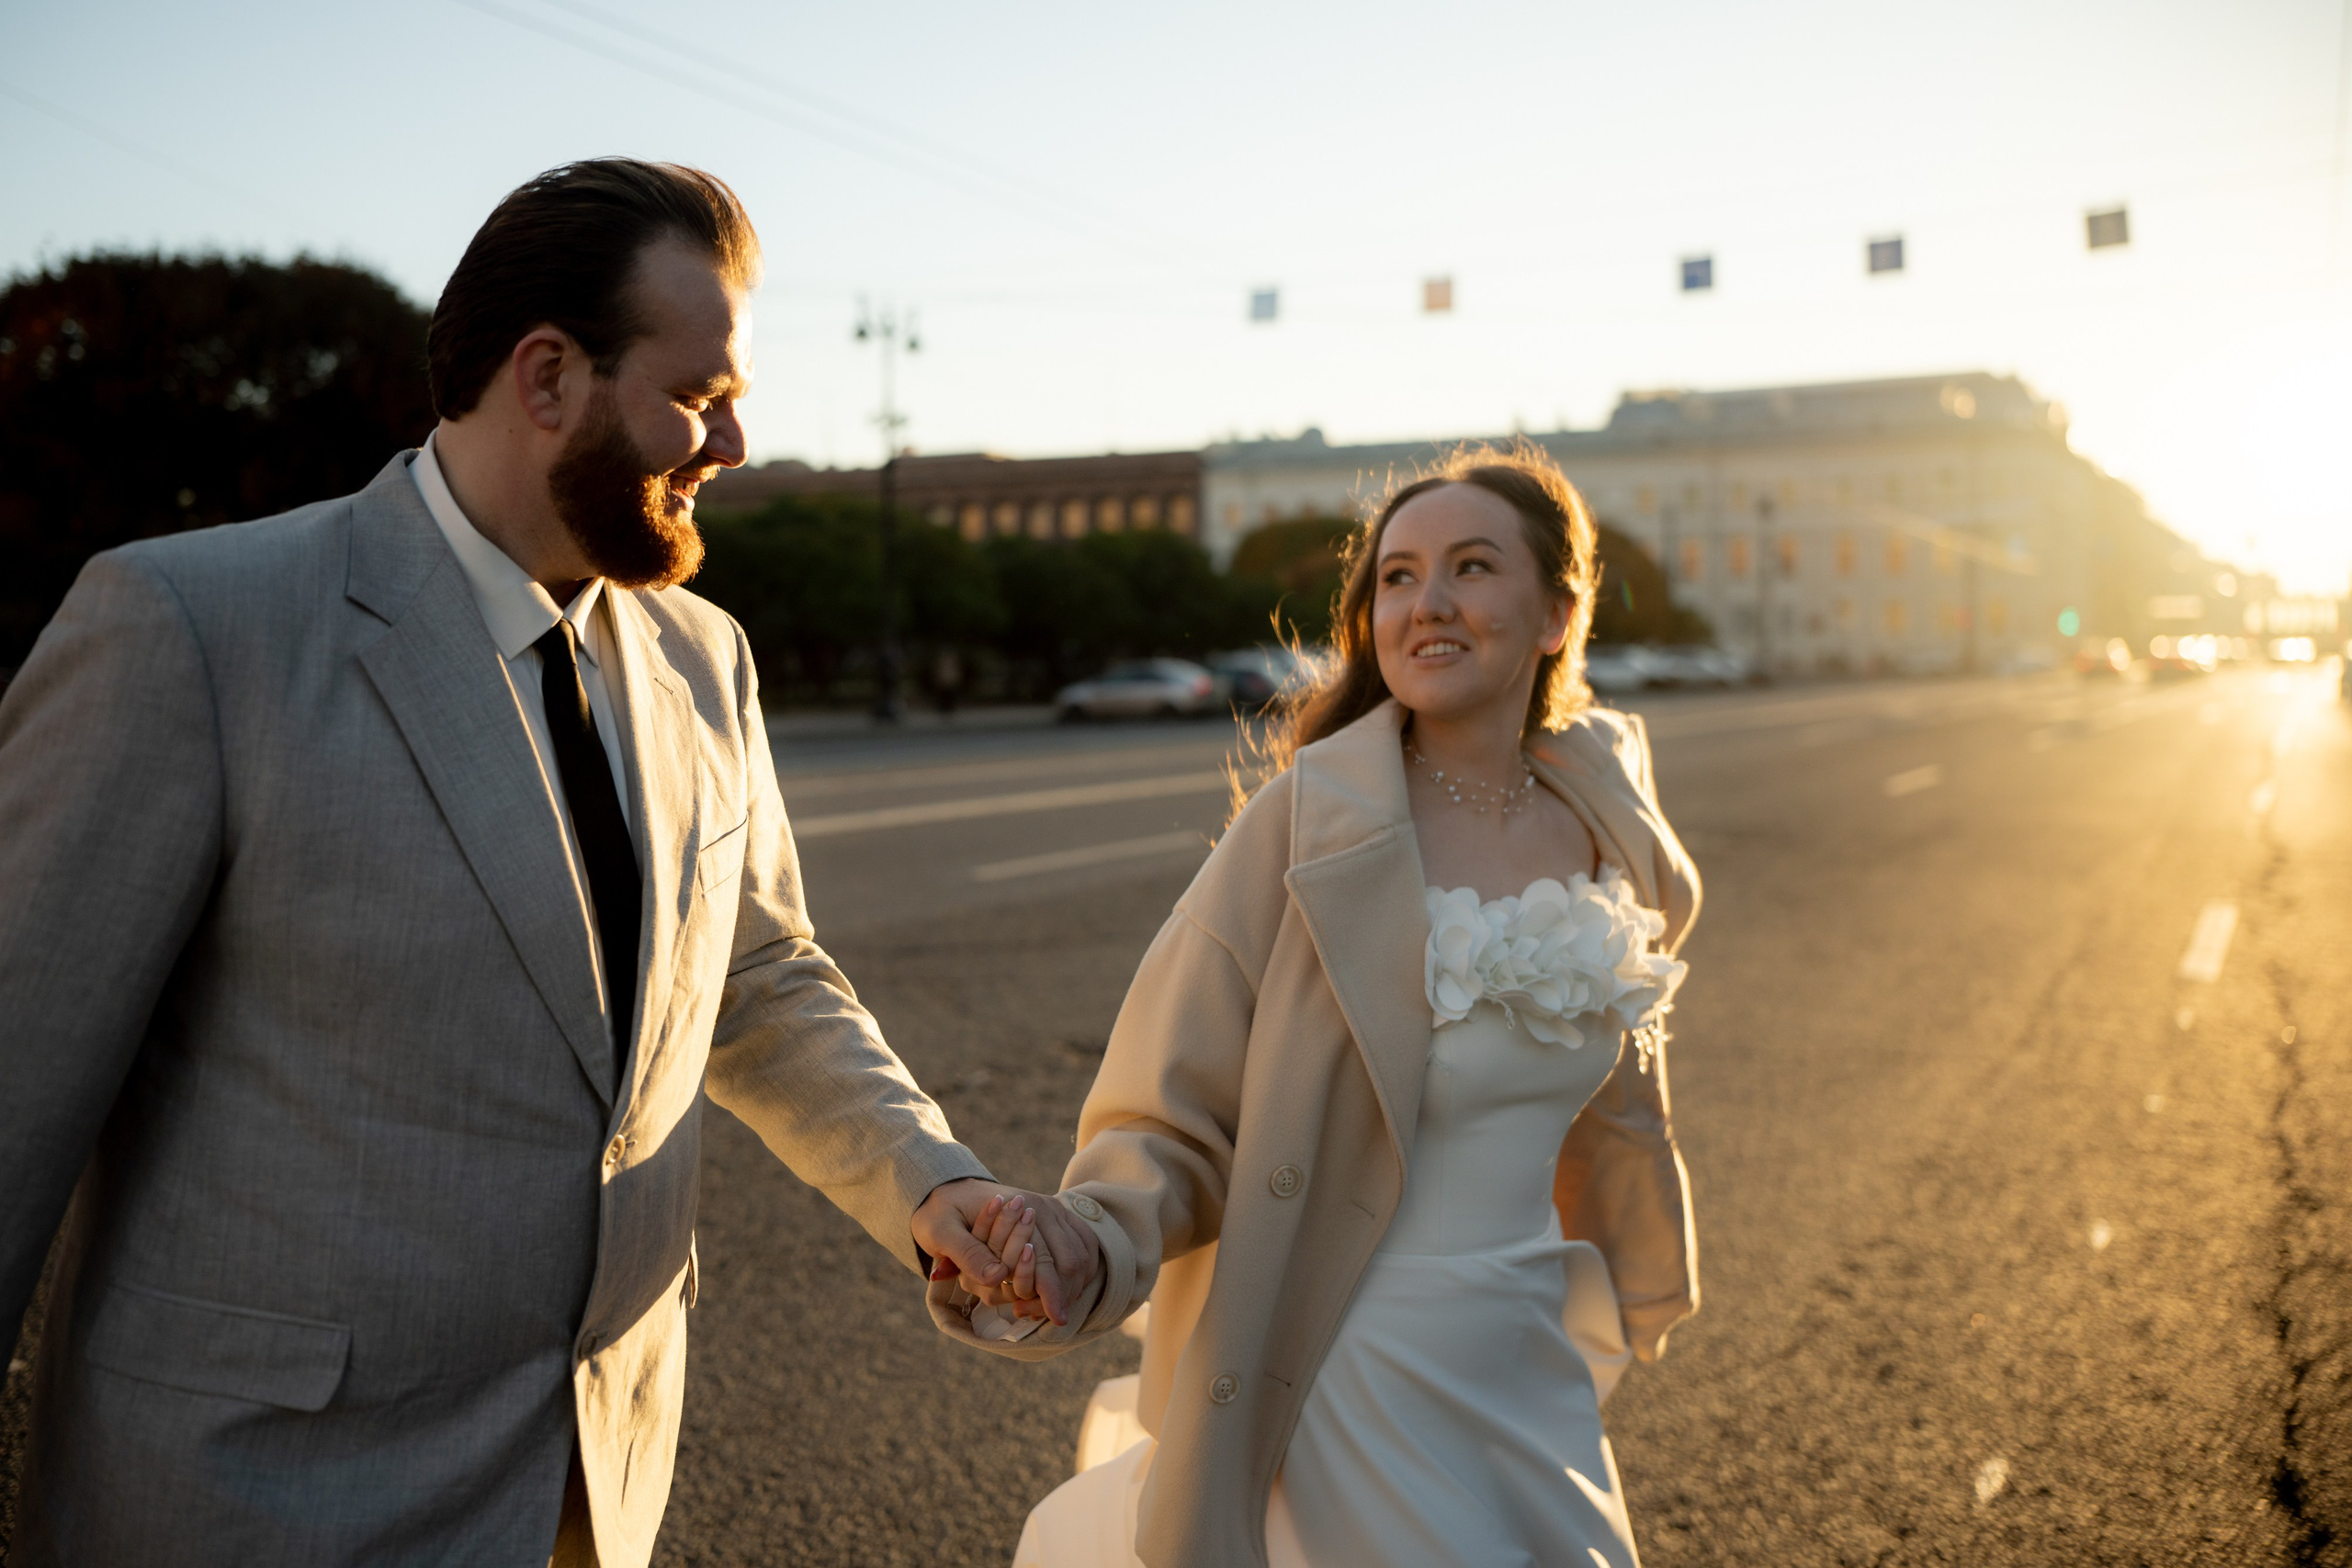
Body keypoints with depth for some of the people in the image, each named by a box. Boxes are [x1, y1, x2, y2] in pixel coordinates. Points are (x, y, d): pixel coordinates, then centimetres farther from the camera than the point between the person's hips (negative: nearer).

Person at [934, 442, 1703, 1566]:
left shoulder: (1602, 834, -1)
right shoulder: (1310, 824, -16)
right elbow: (1172, 1122, -15)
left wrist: (1640, 1288, 27)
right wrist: (1086, 1257, -33)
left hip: (1533, 1378, 5)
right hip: (1344, 1379, -5)